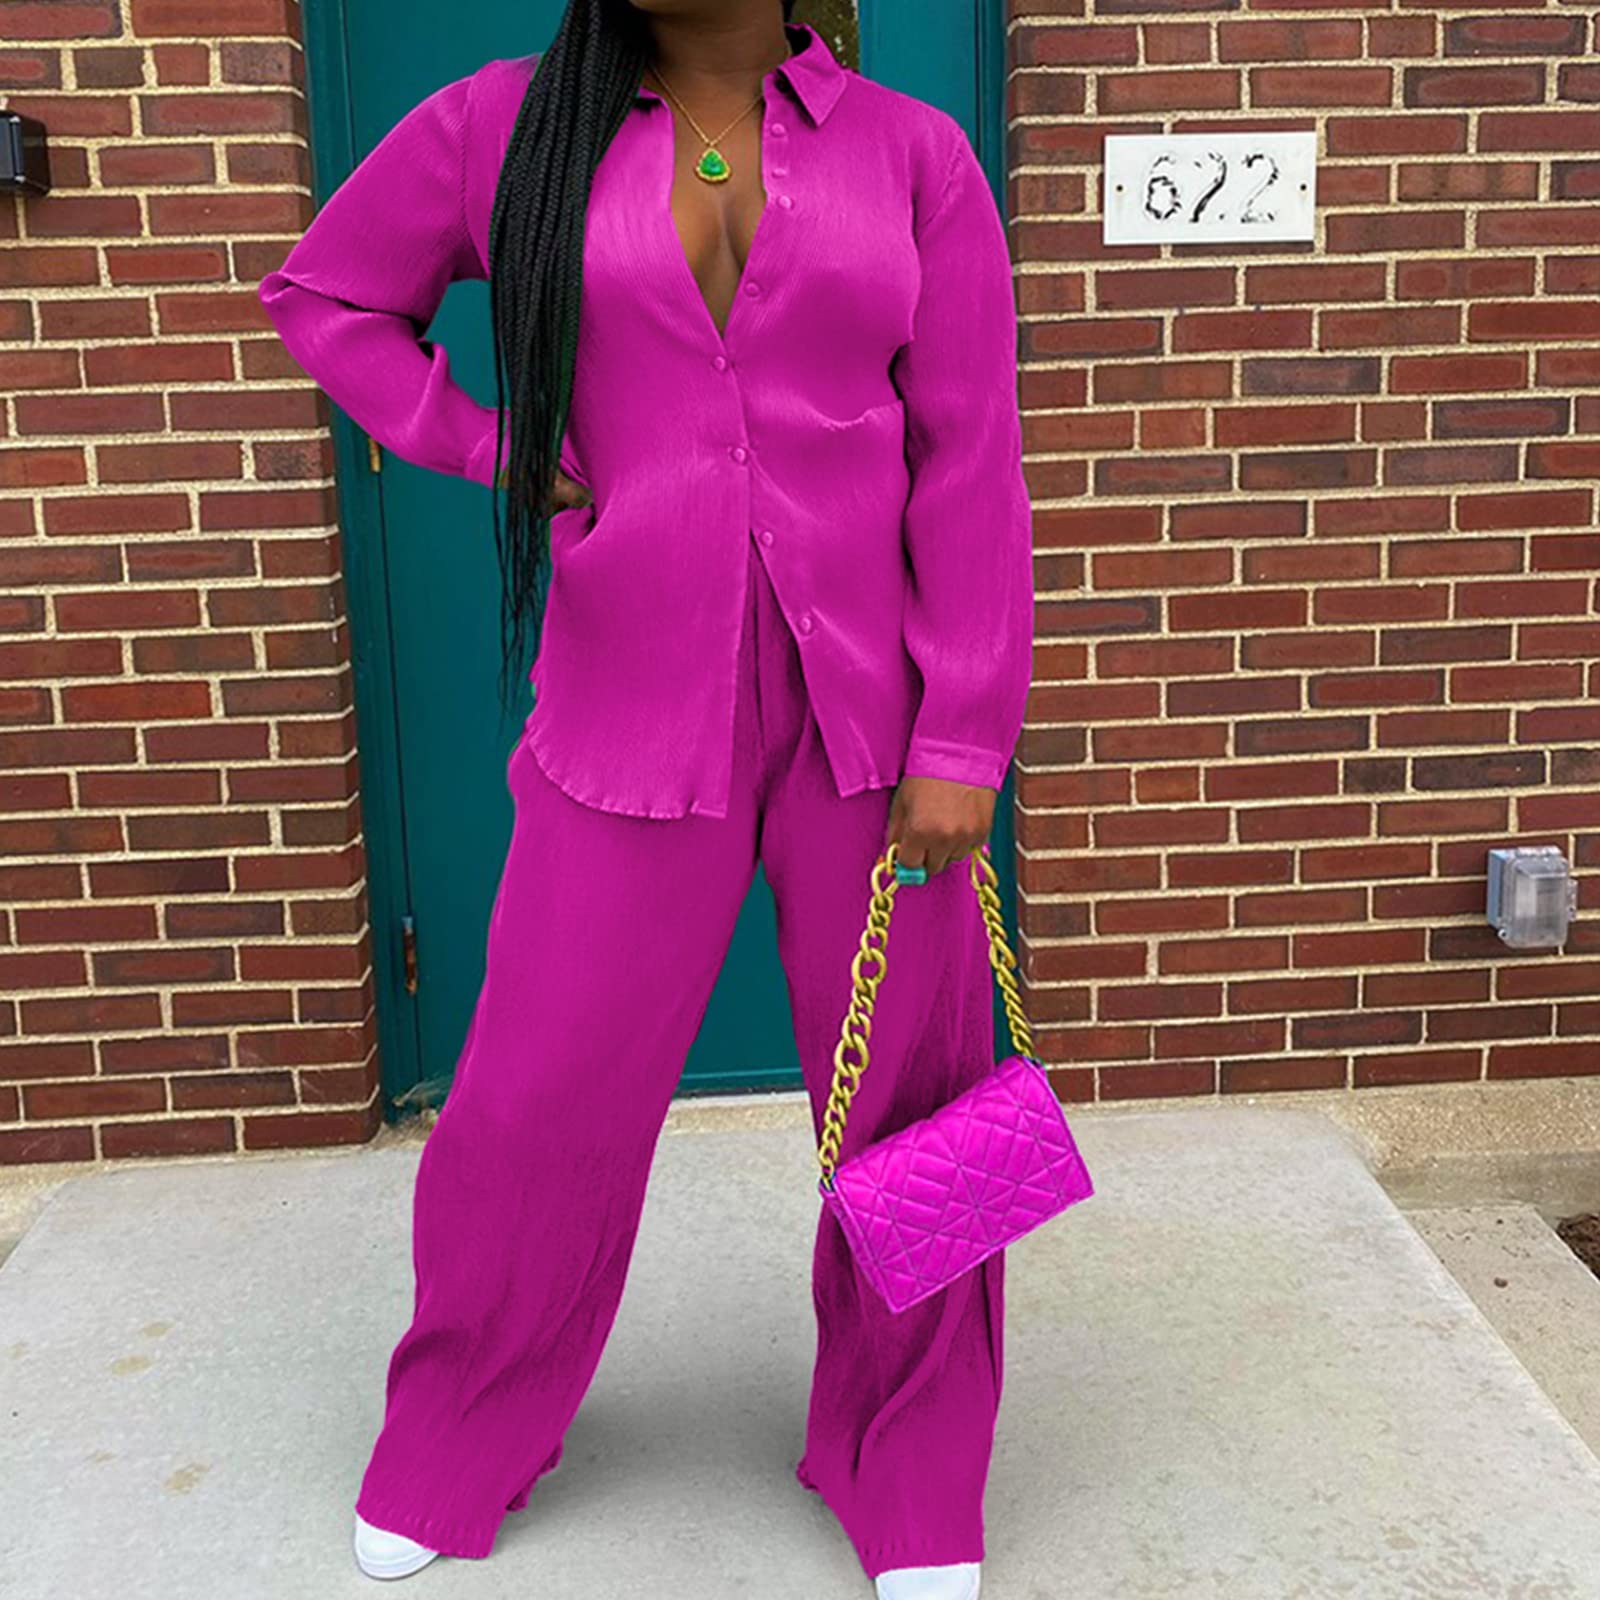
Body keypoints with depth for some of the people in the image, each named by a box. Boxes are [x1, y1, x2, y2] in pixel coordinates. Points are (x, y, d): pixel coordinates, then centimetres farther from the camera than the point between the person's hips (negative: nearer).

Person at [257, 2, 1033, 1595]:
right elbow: (321, 292, 18)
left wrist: (964, 742, -6)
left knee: (906, 1104, 8)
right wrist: (487, 446, 3)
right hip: (633, 707, 0)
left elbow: (970, 464, -1)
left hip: (866, 713, 0)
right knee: (541, 1101, 9)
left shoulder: (910, 153, 3)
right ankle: (450, 1459, 35)